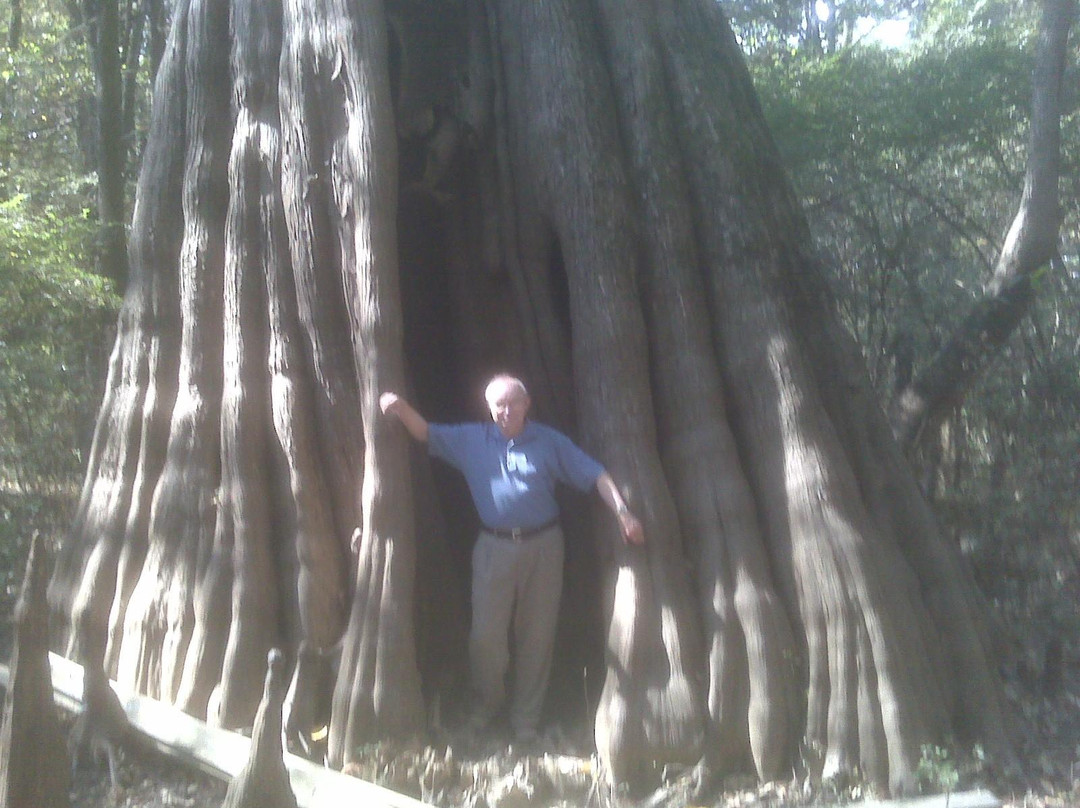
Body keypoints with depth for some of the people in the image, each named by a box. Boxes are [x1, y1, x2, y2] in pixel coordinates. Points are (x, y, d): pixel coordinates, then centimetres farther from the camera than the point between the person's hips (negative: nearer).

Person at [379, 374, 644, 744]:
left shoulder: (551, 441, 1)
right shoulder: (471, 440, 5)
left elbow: (595, 475, 0)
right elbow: (426, 433, 5)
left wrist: (622, 512, -11)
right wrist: (402, 409, -16)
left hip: (542, 546, 0)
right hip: (494, 547, 1)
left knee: (537, 635, 6)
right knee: (486, 634, -1)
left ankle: (526, 717, 21)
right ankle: (487, 702, 26)